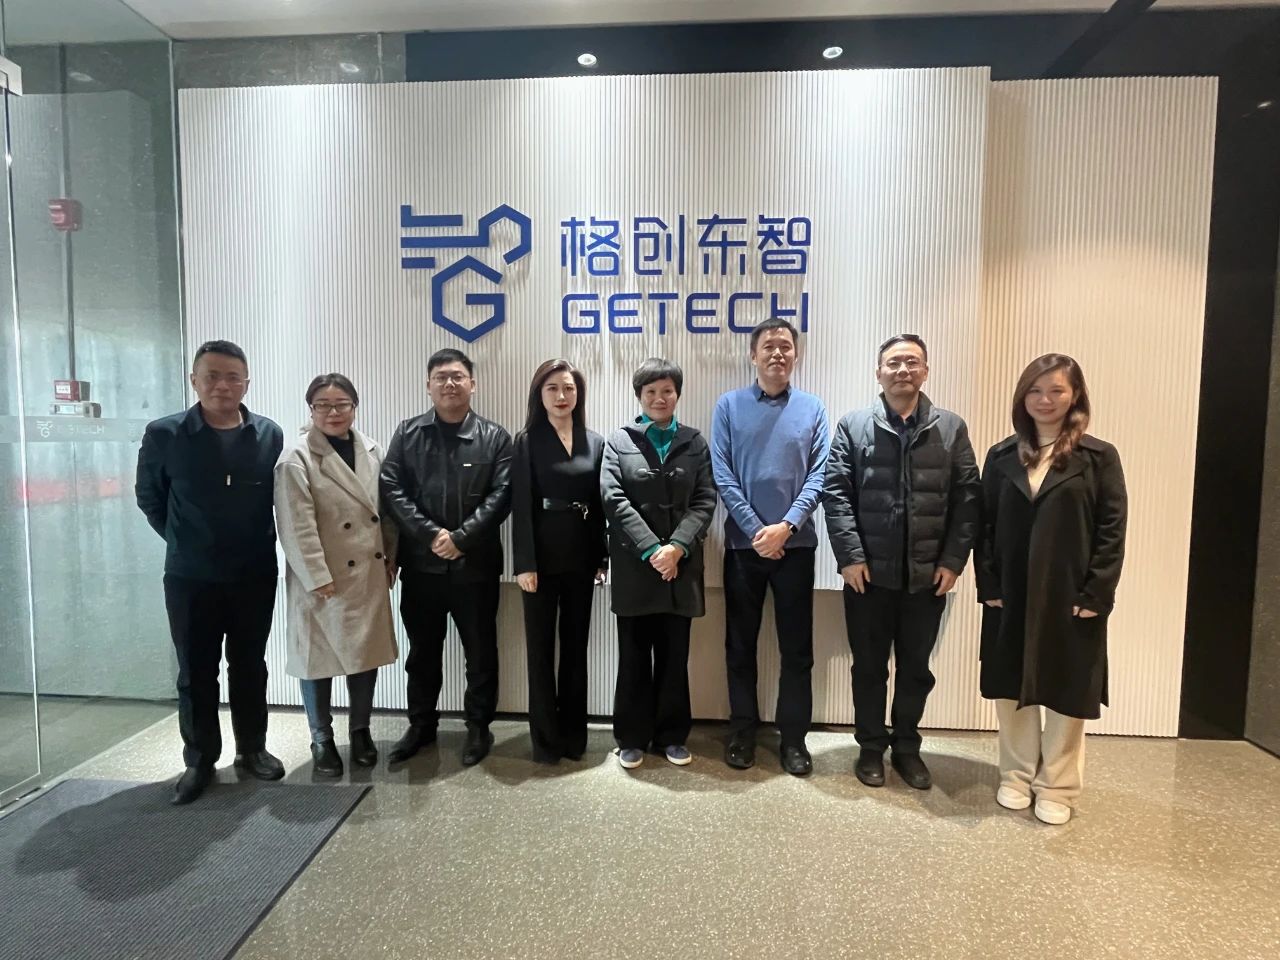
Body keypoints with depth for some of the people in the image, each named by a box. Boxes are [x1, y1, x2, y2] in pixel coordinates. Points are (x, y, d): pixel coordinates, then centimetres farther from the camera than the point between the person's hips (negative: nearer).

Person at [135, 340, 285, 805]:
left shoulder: (269, 435, -3)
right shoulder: (164, 435, -8)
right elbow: (149, 498, 6)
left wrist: (258, 544, 5)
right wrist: (184, 540, 7)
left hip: (255, 575, 1)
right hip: (190, 578, -1)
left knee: (250, 667, 13)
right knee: (196, 673, 10)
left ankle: (252, 749, 29)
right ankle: (199, 760, 26)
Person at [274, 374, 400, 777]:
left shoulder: (371, 451, 6)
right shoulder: (296, 459, -10)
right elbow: (297, 526, -14)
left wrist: (391, 557, 7)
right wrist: (317, 577, -16)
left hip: (369, 573, 5)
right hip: (323, 577, -4)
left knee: (366, 652, 12)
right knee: (320, 656, 8)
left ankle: (360, 730, 30)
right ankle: (322, 740, 26)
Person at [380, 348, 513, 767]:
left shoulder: (495, 437, 1)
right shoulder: (407, 434, 5)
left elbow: (501, 496, -7)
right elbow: (392, 490, -4)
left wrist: (461, 538, -17)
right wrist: (430, 534, -15)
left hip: (476, 564, -2)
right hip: (421, 563, 2)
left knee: (480, 651, 9)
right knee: (422, 651, 15)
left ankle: (478, 727, 26)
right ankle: (421, 725, 33)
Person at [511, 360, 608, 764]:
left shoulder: (595, 442, 8)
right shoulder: (527, 441, -2)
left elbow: (600, 503, 6)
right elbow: (521, 505, -8)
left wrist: (602, 558, 2)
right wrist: (525, 563, -14)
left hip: (581, 558, 3)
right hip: (542, 558, -3)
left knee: (576, 645, 12)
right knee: (541, 647, 6)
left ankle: (574, 733, 25)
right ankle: (545, 737, 19)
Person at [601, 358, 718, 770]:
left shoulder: (695, 443, 8)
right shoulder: (619, 440, 3)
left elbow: (705, 501, 0)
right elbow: (613, 498, -7)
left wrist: (677, 547, -14)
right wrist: (650, 549, -15)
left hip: (680, 565, 2)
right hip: (633, 566, -1)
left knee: (675, 656, 10)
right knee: (634, 656, 8)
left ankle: (672, 735, 24)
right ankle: (632, 737, 21)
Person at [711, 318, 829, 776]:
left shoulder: (812, 408, 4)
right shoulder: (729, 405, 1)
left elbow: (819, 475, -2)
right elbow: (722, 475, -5)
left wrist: (786, 526, -14)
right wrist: (755, 530, -12)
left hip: (795, 544, 0)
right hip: (743, 543, 0)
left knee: (797, 647, 8)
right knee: (740, 644, 10)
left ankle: (793, 736, 22)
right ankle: (742, 730, 25)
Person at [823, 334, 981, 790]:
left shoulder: (951, 428, 5)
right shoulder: (853, 426, 1)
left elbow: (968, 498, 2)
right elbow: (836, 492, -5)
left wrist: (953, 560, -5)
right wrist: (850, 556, -13)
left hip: (928, 574, 2)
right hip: (869, 572, -1)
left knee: (916, 667, 14)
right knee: (869, 666, 11)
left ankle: (907, 747, 32)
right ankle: (871, 747, 29)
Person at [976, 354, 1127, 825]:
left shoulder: (1099, 457, -2)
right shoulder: (1003, 456, 5)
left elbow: (1112, 531, -6)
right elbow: (986, 525, 4)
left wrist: (1095, 595, -12)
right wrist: (988, 585, -4)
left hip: (1072, 598, -2)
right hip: (1011, 598, 3)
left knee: (1066, 693, 9)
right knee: (1011, 690, 12)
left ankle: (1057, 787, 25)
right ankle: (1016, 776, 29)